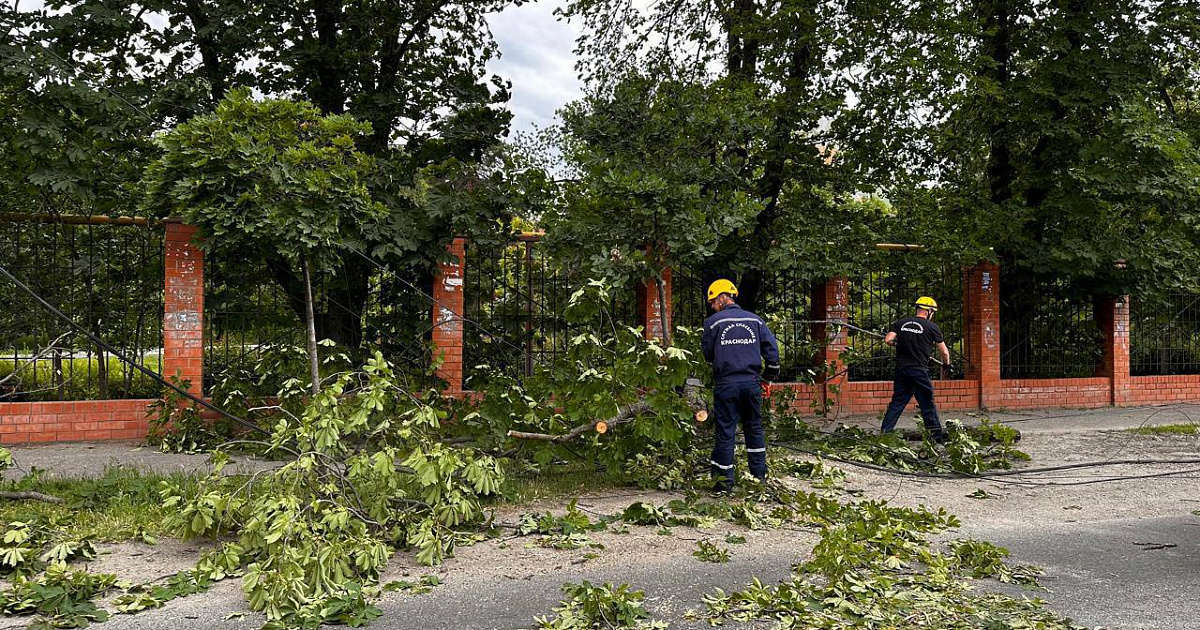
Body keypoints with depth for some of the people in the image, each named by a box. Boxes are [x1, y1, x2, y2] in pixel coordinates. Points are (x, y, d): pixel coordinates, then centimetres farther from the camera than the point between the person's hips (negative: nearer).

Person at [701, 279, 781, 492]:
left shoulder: (713, 322, -5)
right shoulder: (755, 320, 7)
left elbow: (707, 354, 3)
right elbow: (771, 347, 4)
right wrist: (770, 374, 14)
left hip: (726, 384, -3)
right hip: (751, 382, 3)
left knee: (725, 431, 2)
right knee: (754, 428, 14)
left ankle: (724, 480, 4)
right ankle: (759, 476, 18)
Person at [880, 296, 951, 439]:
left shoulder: (900, 323, 6)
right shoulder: (932, 327, -2)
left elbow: (888, 340, -4)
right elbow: (944, 352, 3)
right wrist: (946, 363, 24)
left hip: (901, 369, 4)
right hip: (919, 371, -4)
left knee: (897, 401, 10)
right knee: (927, 403, 6)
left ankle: (885, 431, 7)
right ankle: (936, 432, 13)